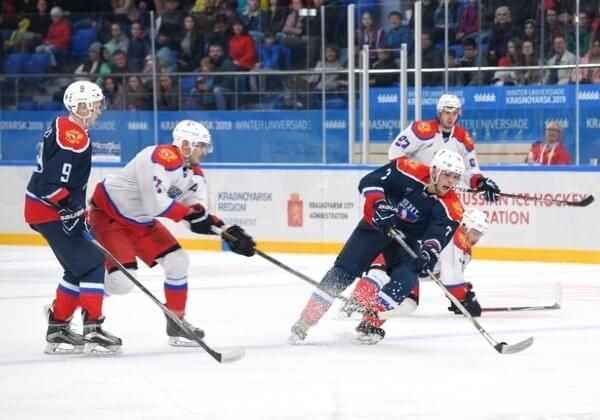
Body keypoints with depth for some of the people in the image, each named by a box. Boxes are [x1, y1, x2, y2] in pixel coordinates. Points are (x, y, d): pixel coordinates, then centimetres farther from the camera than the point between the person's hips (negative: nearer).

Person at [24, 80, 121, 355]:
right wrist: (71, 210, -28)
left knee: (79, 269, 17)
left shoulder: (62, 127, 13)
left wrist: (79, 212, 26)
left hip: (51, 210, 10)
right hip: (50, 212, -10)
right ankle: (92, 330, -14)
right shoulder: (74, 139, -19)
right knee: (92, 265, -11)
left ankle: (58, 329, 21)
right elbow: (52, 183, -26)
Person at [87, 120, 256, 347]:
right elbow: (156, 204, -35)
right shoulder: (161, 158, -27)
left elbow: (199, 217, -3)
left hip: (141, 222, 9)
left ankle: (177, 323, 14)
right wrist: (189, 213, -28)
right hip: (108, 214, -9)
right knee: (122, 279, -20)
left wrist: (229, 232, -17)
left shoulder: (194, 174, 2)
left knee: (177, 261, 1)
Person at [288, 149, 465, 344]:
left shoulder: (451, 207, -19)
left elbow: (439, 233, -31)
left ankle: (370, 324, -12)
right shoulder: (410, 172, -24)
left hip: (407, 240, 2)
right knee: (345, 270, -9)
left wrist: (429, 251, -51)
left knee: (406, 278, -22)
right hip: (378, 224, -2)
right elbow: (369, 181, -22)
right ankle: (303, 324, -7)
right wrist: (379, 205, -36)